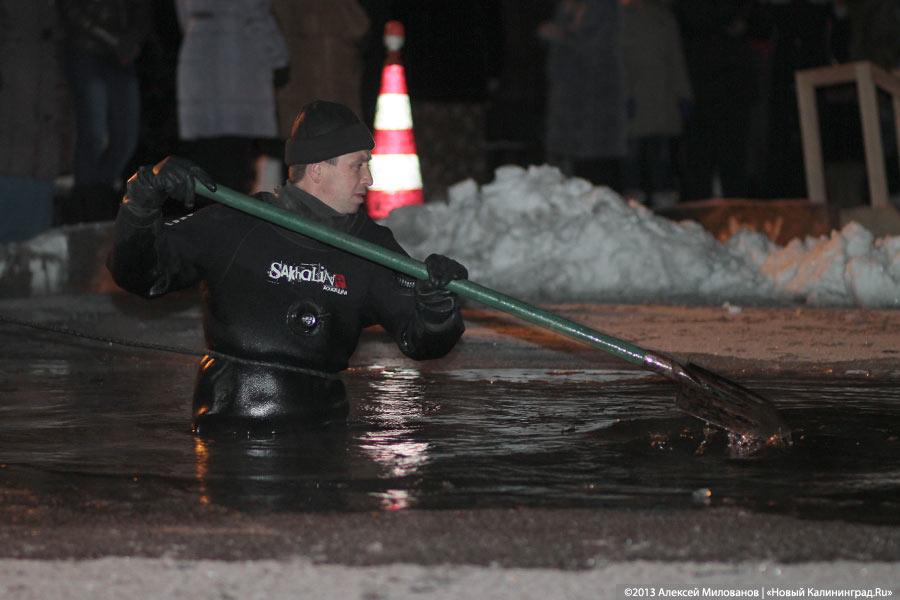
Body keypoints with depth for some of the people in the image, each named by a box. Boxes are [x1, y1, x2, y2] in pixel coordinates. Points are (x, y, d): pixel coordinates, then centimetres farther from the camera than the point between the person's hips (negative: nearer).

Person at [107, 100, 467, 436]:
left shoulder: (370, 244, 9)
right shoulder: (232, 228, 0)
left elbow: (422, 343, 3)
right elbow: (138, 275, 0)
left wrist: (437, 305, -20)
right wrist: (143, 202, -16)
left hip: (320, 429, 3)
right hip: (231, 429, -3)